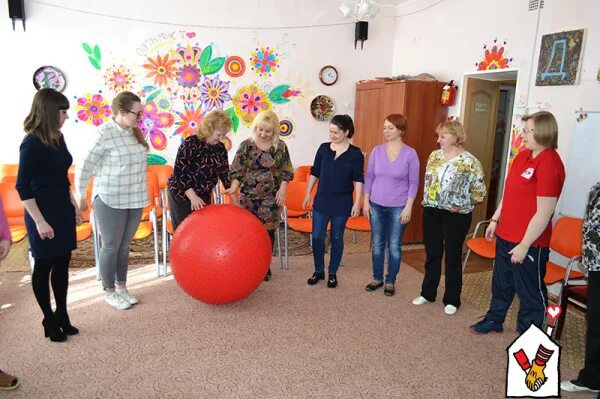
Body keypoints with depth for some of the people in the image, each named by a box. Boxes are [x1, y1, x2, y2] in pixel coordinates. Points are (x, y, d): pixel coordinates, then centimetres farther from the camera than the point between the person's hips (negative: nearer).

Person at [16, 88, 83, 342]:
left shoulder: (57, 137, 6)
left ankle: (62, 315, 26)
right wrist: (39, 221, -18)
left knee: (62, 264, 13)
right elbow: (23, 186, -15)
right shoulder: (32, 143, -16)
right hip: (43, 214, -7)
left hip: (63, 211, 7)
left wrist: (74, 207, 17)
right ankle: (49, 320, 21)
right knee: (44, 266, 7)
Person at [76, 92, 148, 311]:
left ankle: (122, 287, 31)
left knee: (125, 246, 16)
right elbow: (85, 168, -9)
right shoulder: (104, 133, -15)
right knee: (111, 247, 7)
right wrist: (82, 197, -1)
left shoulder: (134, 132, 5)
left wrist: (140, 193, 13)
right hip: (110, 201, -6)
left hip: (134, 200, 6)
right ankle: (110, 292, 23)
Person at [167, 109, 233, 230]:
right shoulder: (191, 143, -17)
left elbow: (225, 174, 6)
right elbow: (179, 172, -20)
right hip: (181, 195, -5)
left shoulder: (220, 148, 1)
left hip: (203, 197, 6)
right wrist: (193, 197, -26)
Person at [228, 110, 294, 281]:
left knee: (268, 231, 7)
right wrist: (234, 186, -20)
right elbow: (237, 170, -5)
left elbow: (286, 171, 3)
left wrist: (282, 189, -8)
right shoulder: (246, 145, -3)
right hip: (248, 196, 0)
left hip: (271, 196, 1)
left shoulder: (280, 146, -1)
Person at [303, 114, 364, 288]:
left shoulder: (355, 153, -5)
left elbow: (358, 180, -5)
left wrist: (357, 202, -10)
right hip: (321, 201, 3)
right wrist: (308, 194, 8)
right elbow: (314, 173, 9)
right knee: (317, 237, 4)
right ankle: (318, 271, 23)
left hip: (342, 203, -2)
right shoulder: (323, 148, 2)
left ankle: (333, 273, 23)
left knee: (337, 238, 8)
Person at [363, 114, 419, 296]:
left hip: (398, 208, -2)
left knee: (394, 246, 7)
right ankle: (377, 278, 28)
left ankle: (390, 281, 23)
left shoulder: (410, 154, -6)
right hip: (376, 206, 3)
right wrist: (366, 202, 2)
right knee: (377, 244, 12)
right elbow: (368, 177, 6)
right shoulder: (377, 151, 1)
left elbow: (413, 183, -5)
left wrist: (408, 208, -10)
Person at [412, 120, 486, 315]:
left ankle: (451, 299, 22)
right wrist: (428, 201, 12)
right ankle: (427, 293, 30)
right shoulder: (434, 156, 5)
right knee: (432, 255, 15)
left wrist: (462, 205, -2)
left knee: (453, 257, 8)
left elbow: (479, 191, -8)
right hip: (431, 213, 5)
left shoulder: (469, 161, -12)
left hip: (455, 216, -5)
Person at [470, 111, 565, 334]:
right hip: (505, 236, 8)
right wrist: (495, 220, 16)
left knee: (530, 292, 9)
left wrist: (524, 245, -18)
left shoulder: (549, 163, -20)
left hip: (529, 243, -8)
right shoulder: (523, 156, 6)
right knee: (501, 283, 23)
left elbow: (544, 213, -21)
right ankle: (494, 320, 43)